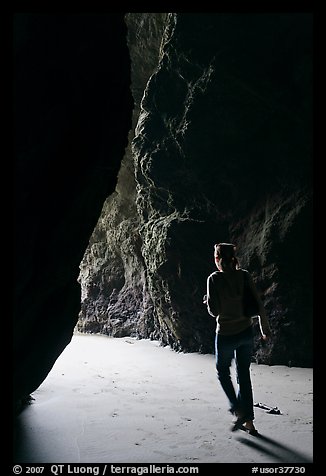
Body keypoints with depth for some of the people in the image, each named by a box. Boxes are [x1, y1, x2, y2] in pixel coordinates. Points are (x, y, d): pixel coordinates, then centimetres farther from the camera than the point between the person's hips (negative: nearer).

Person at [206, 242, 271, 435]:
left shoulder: (214, 279, -14)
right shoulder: (245, 275, -3)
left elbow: (214, 311, -16)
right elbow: (259, 304, 0)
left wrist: (208, 301, 5)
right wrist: (265, 328, 11)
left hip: (226, 334, -4)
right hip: (246, 332, 4)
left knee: (223, 371, 20)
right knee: (244, 375, 16)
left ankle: (239, 411, 8)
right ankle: (249, 421, 22)